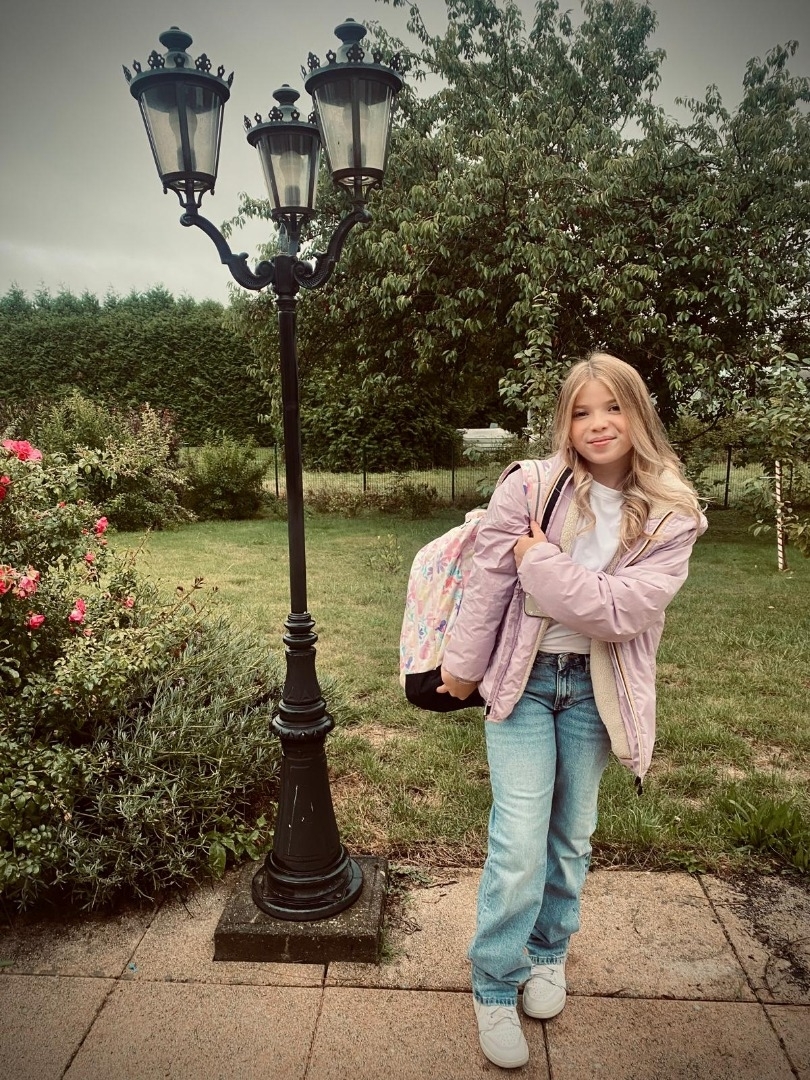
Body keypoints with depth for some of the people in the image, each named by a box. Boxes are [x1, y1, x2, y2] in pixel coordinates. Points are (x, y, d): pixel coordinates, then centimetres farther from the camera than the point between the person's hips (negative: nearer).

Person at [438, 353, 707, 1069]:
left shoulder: (673, 517, -7)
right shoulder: (532, 486, -11)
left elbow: (618, 610, -18)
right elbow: (489, 582, -6)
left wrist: (539, 559, -19)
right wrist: (464, 666, 0)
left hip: (596, 690, 2)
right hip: (523, 680, -2)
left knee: (572, 835, 18)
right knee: (519, 844, -3)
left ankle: (549, 953, 44)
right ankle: (495, 989, 21)